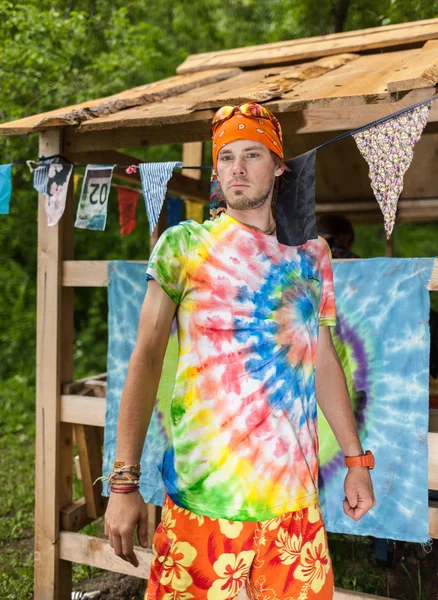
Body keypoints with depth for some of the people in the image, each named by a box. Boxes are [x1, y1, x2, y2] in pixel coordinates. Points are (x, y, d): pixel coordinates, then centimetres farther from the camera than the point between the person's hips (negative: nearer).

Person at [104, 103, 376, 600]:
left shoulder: (311, 253, 8)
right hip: (203, 491, -3)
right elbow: (147, 359, -6)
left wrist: (357, 460, 12)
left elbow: (323, 362, 13)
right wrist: (124, 482, -11)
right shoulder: (183, 245, -2)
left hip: (295, 493, 3)